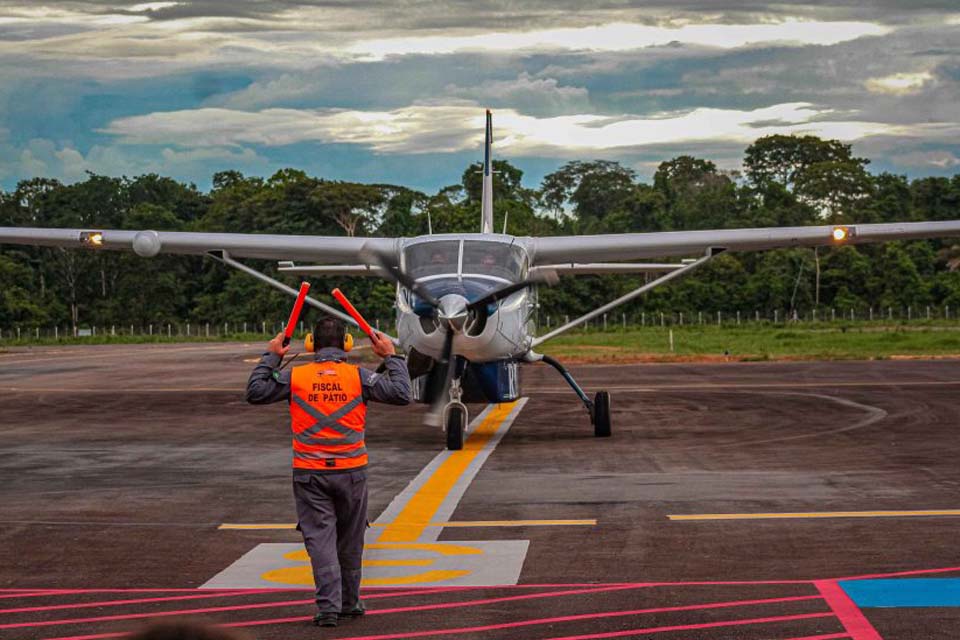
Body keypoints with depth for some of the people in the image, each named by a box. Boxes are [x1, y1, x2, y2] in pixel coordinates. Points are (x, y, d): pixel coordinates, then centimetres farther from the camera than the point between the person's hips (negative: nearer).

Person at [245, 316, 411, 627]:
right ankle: (349, 602, 26)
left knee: (320, 538, 1)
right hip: (351, 472, 1)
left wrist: (270, 357, 13)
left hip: (309, 473, -1)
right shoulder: (358, 376, -4)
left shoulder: (295, 377, -2)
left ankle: (328, 607, -7)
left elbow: (255, 393, 4)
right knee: (350, 540, 14)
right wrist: (391, 357, 8)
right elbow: (401, 394, -4)